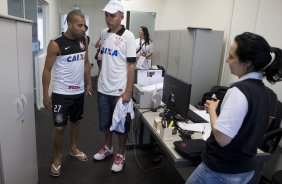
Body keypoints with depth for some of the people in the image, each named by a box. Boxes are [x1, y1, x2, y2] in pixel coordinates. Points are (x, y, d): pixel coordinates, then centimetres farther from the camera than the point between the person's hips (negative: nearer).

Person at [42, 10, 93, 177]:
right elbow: (47, 70, -11)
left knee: (76, 121, 19)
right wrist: (45, 95, -11)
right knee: (59, 128, 3)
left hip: (79, 92, 5)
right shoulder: (56, 44, -15)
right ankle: (58, 157, 25)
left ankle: (74, 148, 41)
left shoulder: (84, 41, 1)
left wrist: (89, 83, 10)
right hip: (61, 94, -5)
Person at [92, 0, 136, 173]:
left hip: (119, 90, -5)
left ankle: (121, 155, 27)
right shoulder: (104, 34, 6)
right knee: (105, 121, 18)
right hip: (103, 88, 6)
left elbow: (131, 65, -13)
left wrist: (128, 91, -16)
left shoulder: (128, 36, -11)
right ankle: (108, 147, 40)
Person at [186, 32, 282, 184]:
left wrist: (212, 110, -13)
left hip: (220, 172, -8)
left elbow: (222, 138, -27)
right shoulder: (265, 92, 1)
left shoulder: (239, 91, -25)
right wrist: (221, 109, 9)